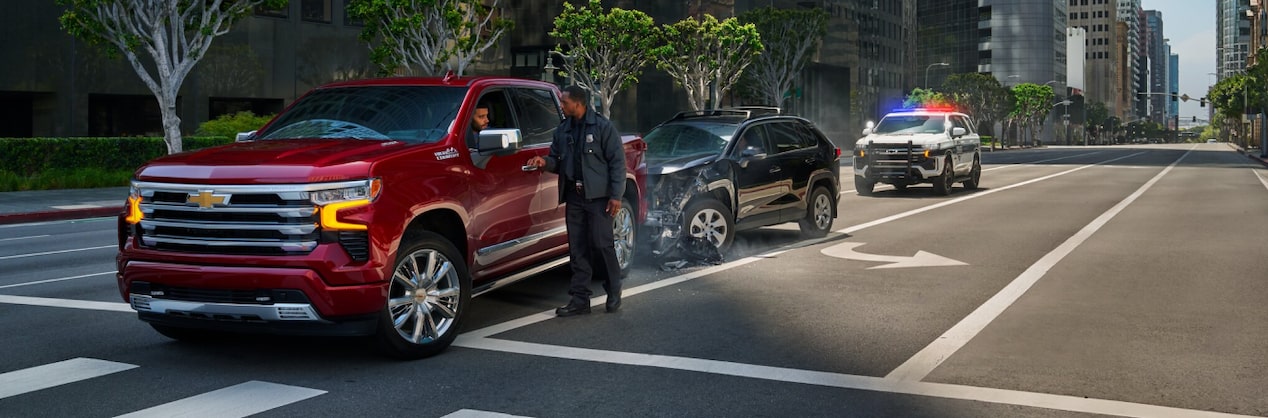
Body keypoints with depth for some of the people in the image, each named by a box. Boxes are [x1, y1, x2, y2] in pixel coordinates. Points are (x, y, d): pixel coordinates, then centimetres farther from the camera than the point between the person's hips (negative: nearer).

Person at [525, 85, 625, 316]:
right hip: (574, 196, 6)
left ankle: (614, 292, 14)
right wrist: (545, 162, -4)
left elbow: (617, 161, -5)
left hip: (598, 195, -6)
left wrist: (616, 195, -11)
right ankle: (580, 299, 10)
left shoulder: (602, 126, -4)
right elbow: (558, 160, 20)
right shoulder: (563, 130, 14)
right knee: (577, 249, 6)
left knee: (602, 244, -4)